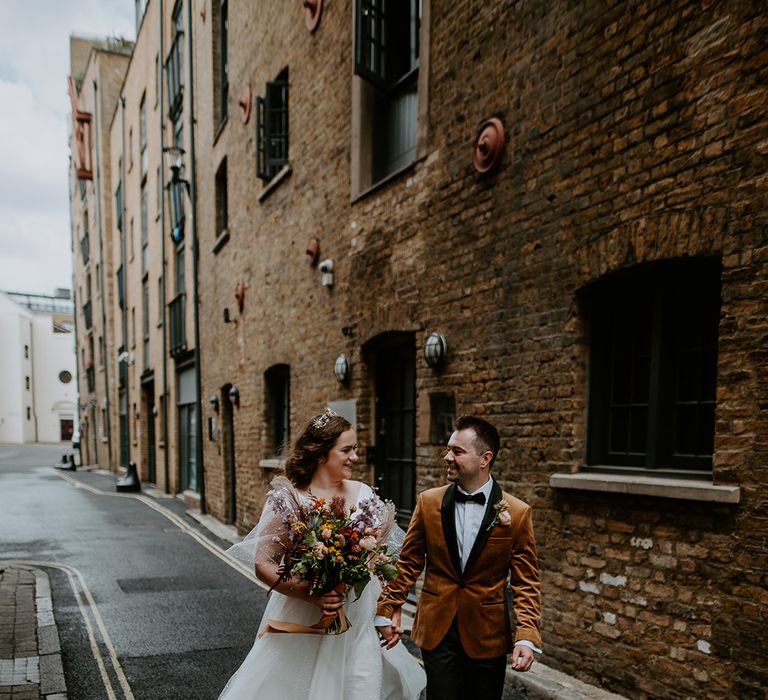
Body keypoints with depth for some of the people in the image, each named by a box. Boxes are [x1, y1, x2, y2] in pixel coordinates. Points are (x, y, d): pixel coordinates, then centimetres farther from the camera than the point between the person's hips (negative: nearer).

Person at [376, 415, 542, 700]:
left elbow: (526, 582, -5)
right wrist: (388, 610, 3)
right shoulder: (428, 502, -4)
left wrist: (527, 636, -14)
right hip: (436, 631, 1)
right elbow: (408, 563, 4)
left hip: (488, 635, -1)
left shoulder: (517, 513, -9)